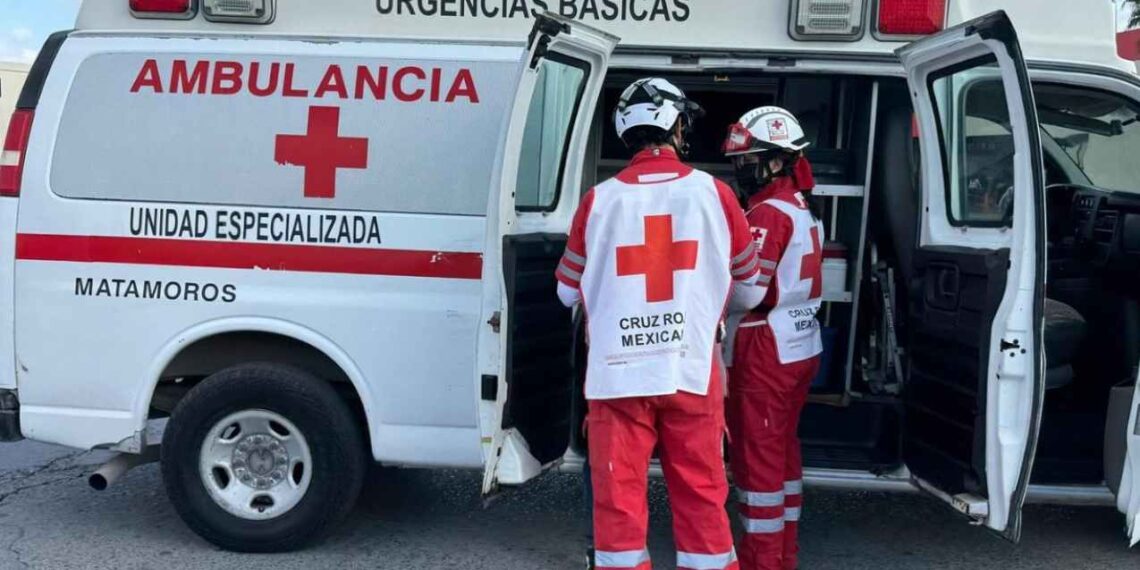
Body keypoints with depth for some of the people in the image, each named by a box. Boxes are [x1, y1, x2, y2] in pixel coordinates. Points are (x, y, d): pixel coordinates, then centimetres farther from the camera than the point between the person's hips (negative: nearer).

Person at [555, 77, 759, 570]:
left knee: (619, 498, 8)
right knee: (701, 495, 13)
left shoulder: (599, 200, -3)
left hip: (617, 374, 0)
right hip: (692, 371, 1)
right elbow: (748, 276, 13)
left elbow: (568, 291, 8)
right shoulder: (713, 193, -1)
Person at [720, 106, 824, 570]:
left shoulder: (767, 215, -17)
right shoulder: (801, 210, 13)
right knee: (783, 449, 17)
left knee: (756, 454, -1)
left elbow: (746, 293, -22)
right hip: (800, 348, 10)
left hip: (766, 353, -10)